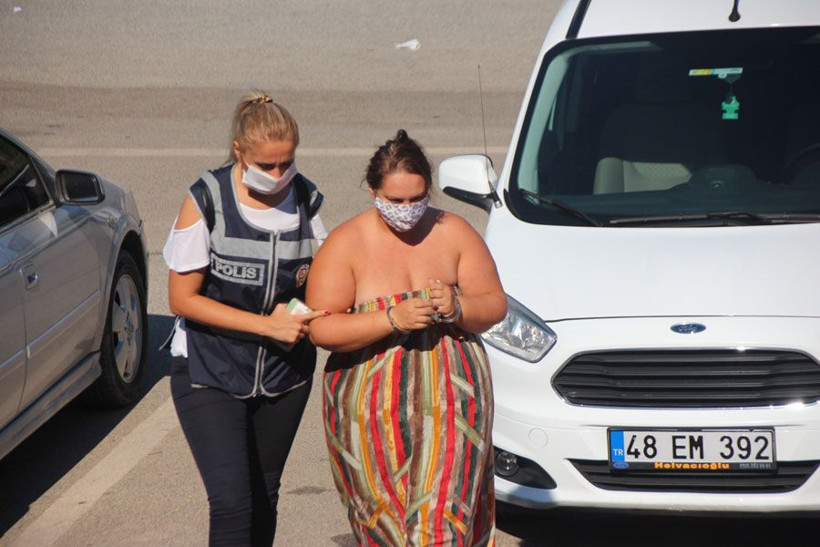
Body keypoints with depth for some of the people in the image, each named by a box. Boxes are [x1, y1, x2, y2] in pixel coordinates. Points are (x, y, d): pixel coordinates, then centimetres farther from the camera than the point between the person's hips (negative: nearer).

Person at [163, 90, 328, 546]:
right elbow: (183, 298, -13)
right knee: (232, 503, -13)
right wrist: (267, 325, -20)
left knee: (265, 495, 14)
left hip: (285, 370, 5)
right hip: (210, 373, -4)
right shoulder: (207, 200, -15)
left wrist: (297, 313, -11)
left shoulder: (306, 199, -2)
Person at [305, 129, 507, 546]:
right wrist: (393, 319, -20)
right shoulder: (346, 244, -2)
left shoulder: (454, 233, 6)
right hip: (372, 411, -1)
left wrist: (457, 308, -15)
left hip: (452, 401, 1)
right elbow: (321, 329, -10)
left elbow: (495, 305, 7)